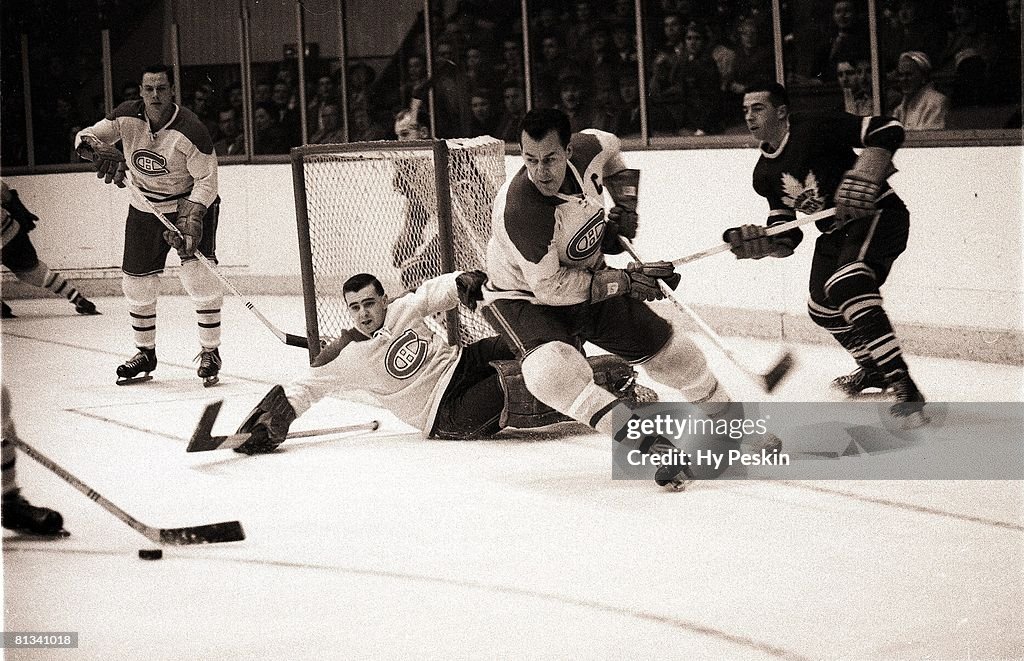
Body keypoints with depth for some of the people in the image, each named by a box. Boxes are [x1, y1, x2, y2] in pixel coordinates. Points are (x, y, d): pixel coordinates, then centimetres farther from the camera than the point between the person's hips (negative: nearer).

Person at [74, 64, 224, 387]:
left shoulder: (190, 129, -24)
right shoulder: (128, 116, -11)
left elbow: (207, 179, -19)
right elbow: (87, 137, -6)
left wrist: (192, 217, -30)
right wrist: (98, 148, -29)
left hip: (190, 203, -4)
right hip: (145, 209, 5)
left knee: (198, 275, -18)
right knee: (137, 283, 6)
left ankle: (210, 352, -4)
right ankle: (145, 354, 24)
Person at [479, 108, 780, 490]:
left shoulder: (586, 151, -19)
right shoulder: (518, 209, -37)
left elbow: (610, 148, 9)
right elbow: (550, 287, -30)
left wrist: (625, 205, -1)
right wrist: (623, 281, -28)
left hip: (589, 280, 6)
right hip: (523, 297, -6)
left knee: (668, 349, 9)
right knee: (552, 368, -37)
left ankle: (734, 427, 32)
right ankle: (641, 440, -33)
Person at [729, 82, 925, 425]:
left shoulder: (814, 128, -17)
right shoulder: (765, 173, 7)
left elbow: (888, 130, -23)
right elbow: (787, 237, 6)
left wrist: (863, 177, -36)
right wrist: (760, 243, -15)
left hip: (878, 214, -10)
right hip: (837, 231, 10)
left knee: (845, 285, -32)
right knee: (823, 308, 17)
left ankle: (905, 388, -36)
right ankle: (874, 368, 44)